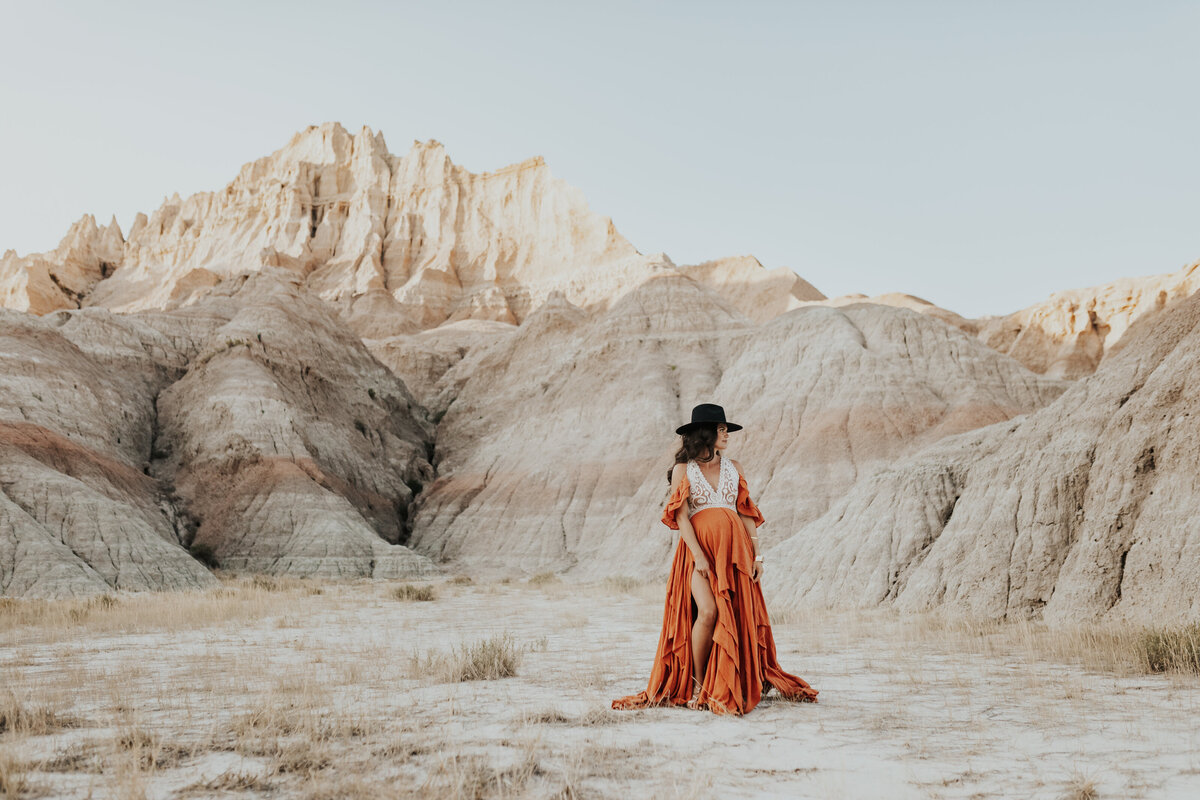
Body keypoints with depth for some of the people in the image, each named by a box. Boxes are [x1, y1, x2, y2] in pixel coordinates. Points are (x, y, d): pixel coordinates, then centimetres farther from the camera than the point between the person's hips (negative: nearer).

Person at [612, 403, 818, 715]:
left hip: (734, 548, 4)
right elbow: (680, 516, -4)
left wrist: (757, 555, 3)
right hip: (699, 547, -4)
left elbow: (747, 514, 13)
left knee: (738, 615, -3)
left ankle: (728, 686, 6)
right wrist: (698, 555, -15)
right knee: (708, 611, -20)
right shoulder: (683, 470, 4)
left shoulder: (734, 468, 15)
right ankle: (697, 683, -5)